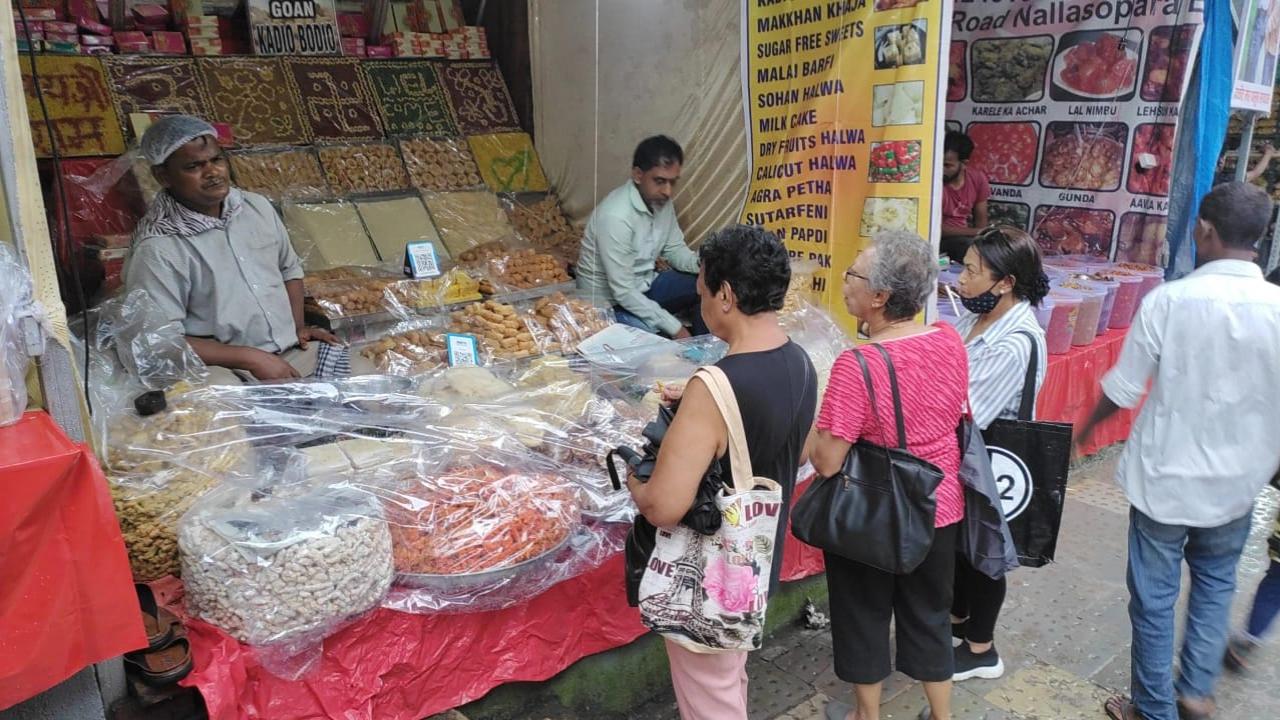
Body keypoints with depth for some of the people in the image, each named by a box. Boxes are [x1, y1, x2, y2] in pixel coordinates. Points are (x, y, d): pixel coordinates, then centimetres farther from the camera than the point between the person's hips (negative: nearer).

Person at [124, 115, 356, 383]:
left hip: (292, 349, 6)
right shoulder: (158, 250, -13)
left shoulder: (258, 206, 7)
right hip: (220, 365, -5)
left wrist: (298, 325, 9)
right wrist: (251, 359, -19)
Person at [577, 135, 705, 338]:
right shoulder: (615, 216, -29)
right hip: (609, 302, -8)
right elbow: (623, 292, -29)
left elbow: (675, 250, 7)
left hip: (645, 285, 8)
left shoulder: (662, 202, -5)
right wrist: (674, 327, -26)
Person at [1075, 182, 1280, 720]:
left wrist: (1088, 426, 11)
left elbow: (1123, 388, -10)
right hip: (1235, 482, 3)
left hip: (1165, 478, -3)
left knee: (1154, 597, 13)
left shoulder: (1169, 300, -19)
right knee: (1215, 585, 27)